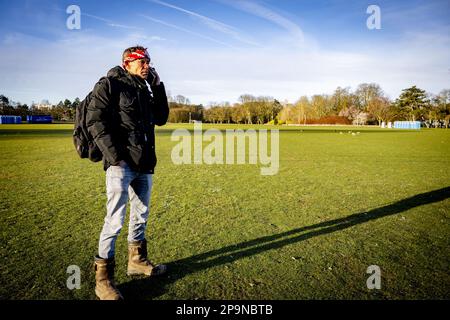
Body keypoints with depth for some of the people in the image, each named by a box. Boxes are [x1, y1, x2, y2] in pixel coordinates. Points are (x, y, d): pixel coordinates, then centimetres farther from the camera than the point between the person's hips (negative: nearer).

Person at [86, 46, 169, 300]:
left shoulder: (145, 90, 20)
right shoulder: (109, 85, -2)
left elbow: (161, 118, 17)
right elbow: (95, 121, -11)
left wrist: (158, 85, 11)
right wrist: (115, 156, -19)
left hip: (145, 165, 8)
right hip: (122, 164, -7)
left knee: (141, 215, 16)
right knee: (115, 219, -7)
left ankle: (137, 261, 33)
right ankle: (103, 279, 6)